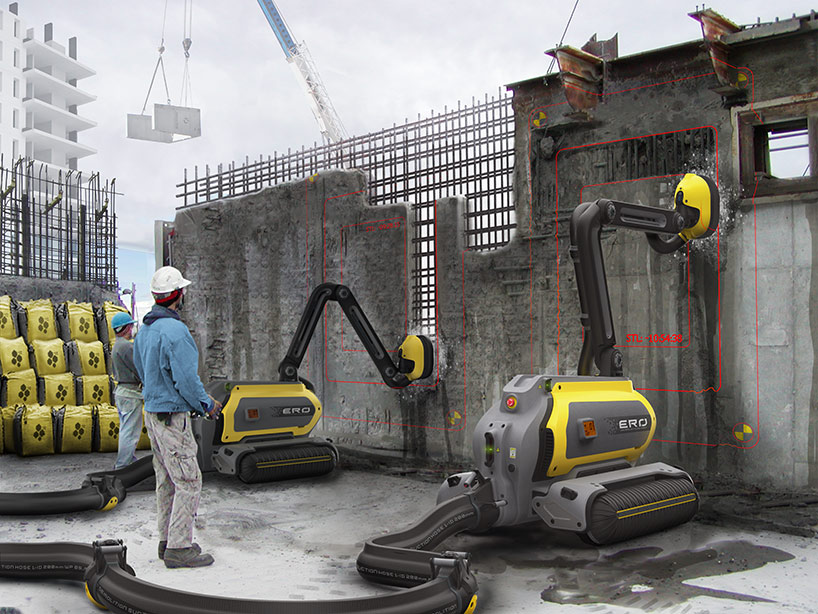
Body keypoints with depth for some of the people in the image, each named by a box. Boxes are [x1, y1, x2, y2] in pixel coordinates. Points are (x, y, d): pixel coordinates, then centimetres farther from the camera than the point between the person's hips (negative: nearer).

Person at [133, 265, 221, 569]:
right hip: (172, 416, -9)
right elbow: (186, 378, -21)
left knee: (166, 480, 15)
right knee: (189, 481, -4)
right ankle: (179, 548, 0)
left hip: (152, 411, 9)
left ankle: (168, 540, 23)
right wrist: (207, 405, -4)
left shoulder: (144, 330, 10)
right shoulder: (175, 331, -19)